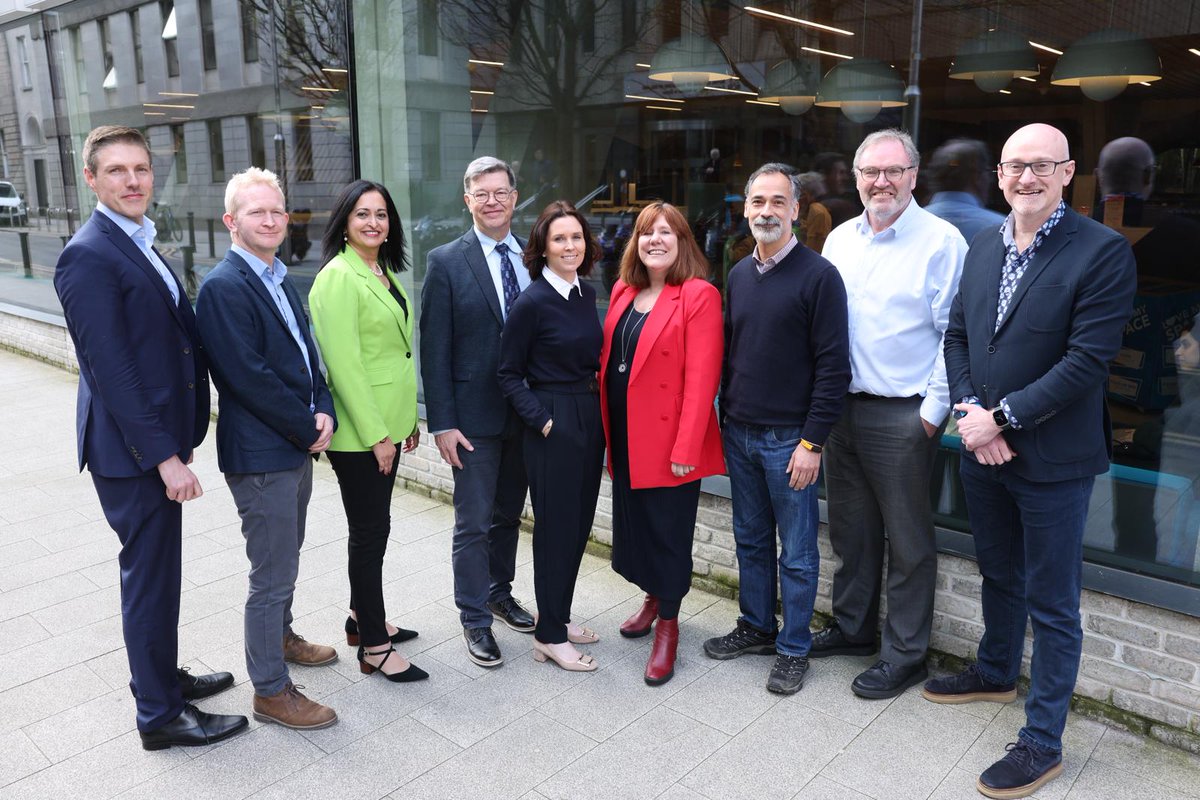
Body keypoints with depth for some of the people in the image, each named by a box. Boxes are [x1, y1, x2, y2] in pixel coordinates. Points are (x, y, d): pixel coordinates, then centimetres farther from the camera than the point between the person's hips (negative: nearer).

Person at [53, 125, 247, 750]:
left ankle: (164, 675, 39)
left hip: (159, 442, 9)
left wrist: (178, 441, 13)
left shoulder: (141, 246, 13)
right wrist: (166, 456, -23)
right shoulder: (89, 256, -17)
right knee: (150, 576, 3)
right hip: (131, 449, -9)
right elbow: (110, 370, -22)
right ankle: (160, 715, 19)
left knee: (158, 571, 21)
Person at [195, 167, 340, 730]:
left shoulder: (281, 280, 12)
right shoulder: (223, 287, -17)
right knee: (272, 575, 1)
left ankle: (280, 636, 45)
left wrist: (323, 412, -4)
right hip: (260, 455, -9)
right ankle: (270, 691, 16)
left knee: (284, 559, 24)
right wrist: (308, 428, -14)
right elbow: (249, 377, -22)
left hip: (298, 446, 9)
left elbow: (307, 354, 12)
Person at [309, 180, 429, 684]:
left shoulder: (385, 274, 13)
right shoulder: (339, 278, -15)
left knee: (372, 526, 18)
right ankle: (373, 646, 14)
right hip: (358, 432, -8)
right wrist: (375, 434, -19)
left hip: (385, 424, 8)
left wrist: (407, 418, 17)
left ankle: (364, 618, 34)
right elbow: (344, 363, -20)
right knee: (371, 530, 1)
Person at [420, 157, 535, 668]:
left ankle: (499, 593, 37)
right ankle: (475, 620, 19)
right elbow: (434, 350, -8)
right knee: (474, 524, 4)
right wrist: (442, 423, -12)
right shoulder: (446, 263, -6)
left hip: (525, 412, 4)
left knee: (509, 514, 18)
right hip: (475, 415, -4)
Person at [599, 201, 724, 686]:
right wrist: (607, 430, 8)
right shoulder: (623, 291, 9)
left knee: (668, 531, 5)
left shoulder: (698, 296, -12)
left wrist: (685, 449, -20)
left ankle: (668, 624, 23)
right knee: (633, 522, 17)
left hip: (668, 441, -6)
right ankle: (653, 597, 40)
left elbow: (702, 378, -17)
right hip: (624, 438, 7)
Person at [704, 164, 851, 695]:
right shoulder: (739, 275, 9)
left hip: (789, 439, -6)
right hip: (740, 433, 6)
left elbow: (833, 366, -13)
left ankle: (793, 648, 22)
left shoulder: (818, 276, -10)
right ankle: (756, 627, 34)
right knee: (750, 540, 17)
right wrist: (727, 417, 11)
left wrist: (812, 441, -16)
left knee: (796, 552, 7)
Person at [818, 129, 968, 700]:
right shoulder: (839, 239, 10)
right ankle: (852, 626, 36)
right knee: (850, 529, 18)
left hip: (903, 417, -6)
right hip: (842, 408, 6)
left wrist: (933, 411, -13)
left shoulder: (941, 242, -8)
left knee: (907, 541, 6)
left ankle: (905, 653, 21)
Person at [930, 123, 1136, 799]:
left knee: (1052, 604, 6)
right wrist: (969, 410, -8)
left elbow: (1089, 359, -20)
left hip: (1052, 459, -6)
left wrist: (1002, 417, -19)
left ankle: (1043, 742, 21)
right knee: (999, 574, 24)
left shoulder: (1103, 252, -14)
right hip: (985, 450, 6)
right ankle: (997, 673, 47)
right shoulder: (983, 250, 7)